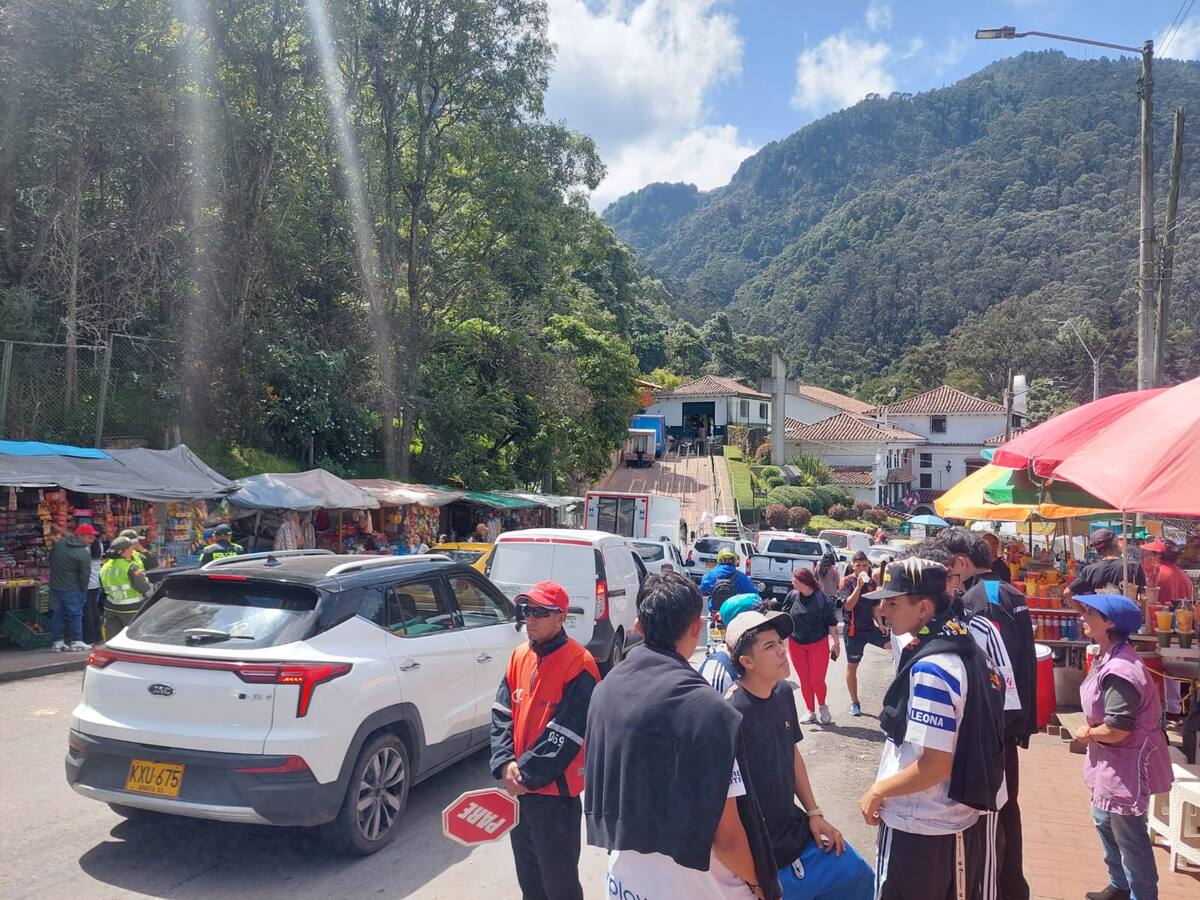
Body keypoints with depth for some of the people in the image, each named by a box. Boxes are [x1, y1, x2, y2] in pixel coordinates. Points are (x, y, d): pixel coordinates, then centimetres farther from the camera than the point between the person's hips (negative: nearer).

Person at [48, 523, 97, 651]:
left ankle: (57, 642, 16)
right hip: (72, 589, -7)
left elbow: (51, 560, 18)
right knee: (75, 615, 3)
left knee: (57, 614, 12)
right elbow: (84, 575, -14)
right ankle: (77, 642, 5)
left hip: (55, 586, 7)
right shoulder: (84, 554, -17)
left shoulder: (58, 544, 4)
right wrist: (83, 592, -1)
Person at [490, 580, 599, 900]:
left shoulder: (579, 665, -17)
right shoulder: (520, 656, 5)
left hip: (555, 791, -7)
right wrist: (506, 765, -9)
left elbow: (564, 736, -19)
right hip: (518, 788, 7)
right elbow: (502, 715, 5)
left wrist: (527, 775, -15)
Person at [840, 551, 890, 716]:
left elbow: (874, 606, 14)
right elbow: (848, 605, -22)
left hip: (870, 627, 4)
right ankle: (854, 702, 21)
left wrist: (880, 623, 3)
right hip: (853, 630, -4)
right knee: (852, 666, 7)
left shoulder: (871, 582, 4)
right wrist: (859, 585, -28)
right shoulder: (846, 582, -10)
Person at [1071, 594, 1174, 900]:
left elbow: (1117, 729, -30)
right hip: (1113, 761, 11)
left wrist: (1087, 733, -12)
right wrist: (1092, 730, -1)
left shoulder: (1119, 670, -29)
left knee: (1129, 837, 5)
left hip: (1127, 763, -11)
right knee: (1105, 821, 24)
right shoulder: (1109, 658, 4)